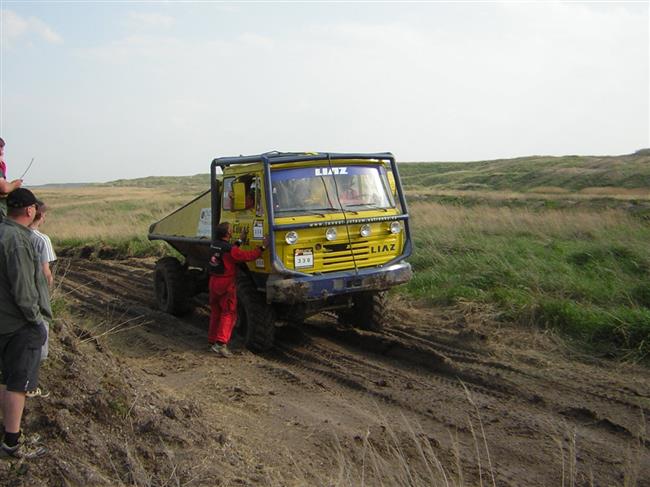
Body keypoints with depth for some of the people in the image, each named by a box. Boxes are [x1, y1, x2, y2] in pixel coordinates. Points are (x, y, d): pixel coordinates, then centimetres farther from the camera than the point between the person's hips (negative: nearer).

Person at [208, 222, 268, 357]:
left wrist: (240, 240, 24)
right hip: (226, 285, -8)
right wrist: (262, 247, -14)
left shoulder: (214, 246, 5)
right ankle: (221, 343, -11)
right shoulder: (230, 250, -20)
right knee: (229, 314, -3)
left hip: (213, 282, 8)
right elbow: (248, 256, -21)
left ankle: (212, 341, 21)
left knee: (215, 313, 15)